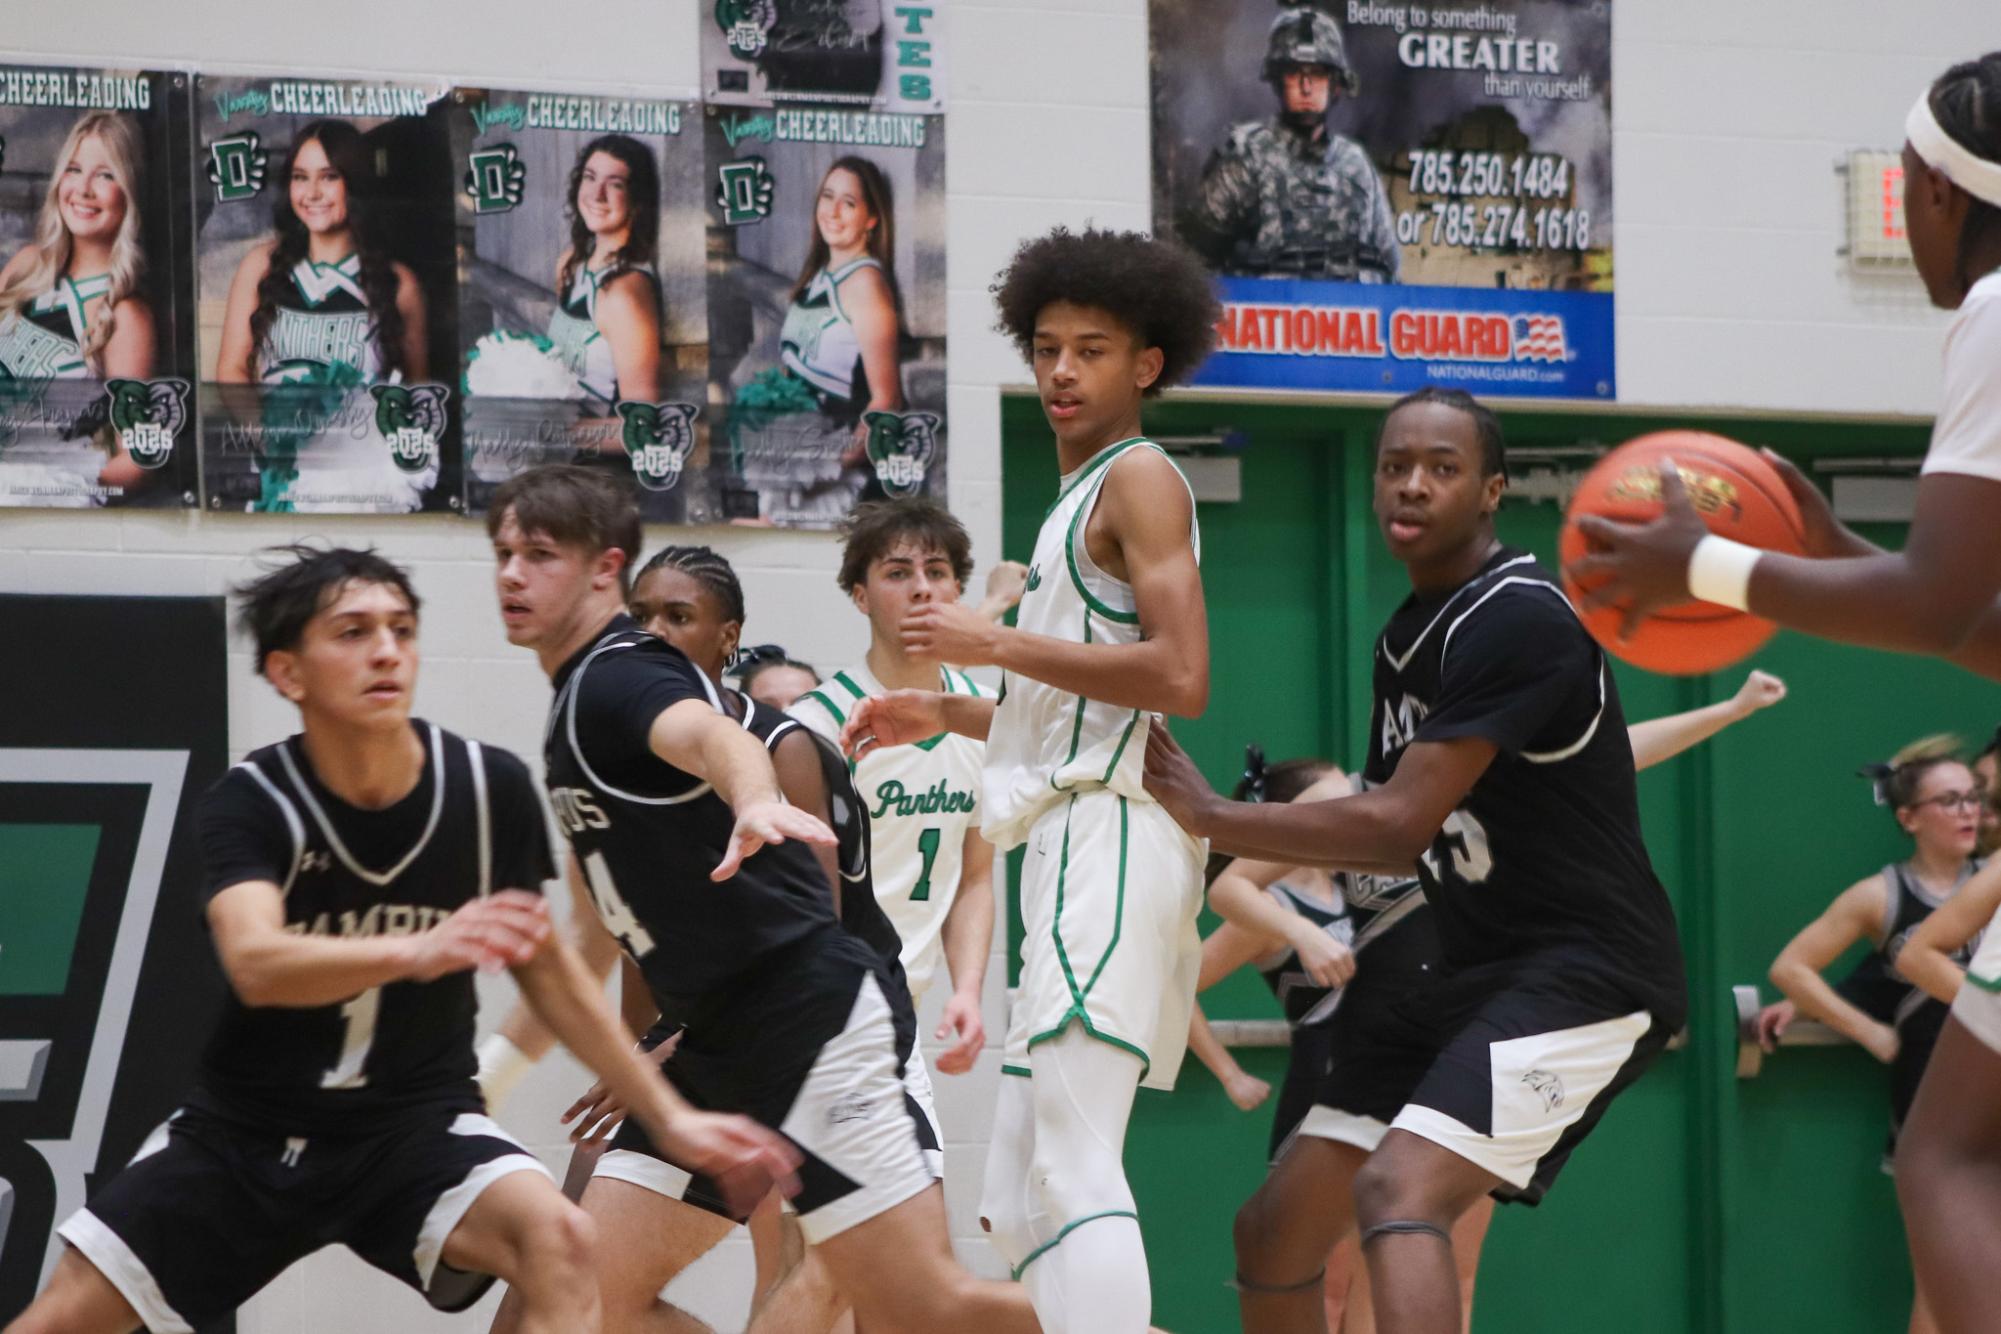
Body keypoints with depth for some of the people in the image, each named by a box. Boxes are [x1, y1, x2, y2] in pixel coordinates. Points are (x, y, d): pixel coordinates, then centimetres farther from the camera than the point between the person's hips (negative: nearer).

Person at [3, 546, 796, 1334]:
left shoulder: (489, 787, -11)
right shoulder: (250, 801, -17)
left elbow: (544, 969, 5)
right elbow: (255, 965, -37)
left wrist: (670, 1118, 4)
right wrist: (417, 951, -54)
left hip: (416, 1124, 0)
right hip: (246, 1131, 0)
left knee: (555, 1238, -29)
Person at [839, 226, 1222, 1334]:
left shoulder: (1140, 478, -4)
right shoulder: (1084, 497, 26)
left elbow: (1178, 677, -17)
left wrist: (998, 644, -13)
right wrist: (951, 714, 23)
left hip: (1110, 838, -11)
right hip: (1078, 839, 11)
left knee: (1074, 1178, -20)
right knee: (1022, 1209, 10)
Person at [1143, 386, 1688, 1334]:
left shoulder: (1517, 622, -17)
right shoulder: (1405, 635, 13)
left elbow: (1400, 826, -22)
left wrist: (1212, 817, -12)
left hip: (1585, 972, -10)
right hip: (1472, 972, 10)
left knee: (1397, 1191, -30)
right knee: (1274, 1230, 7)